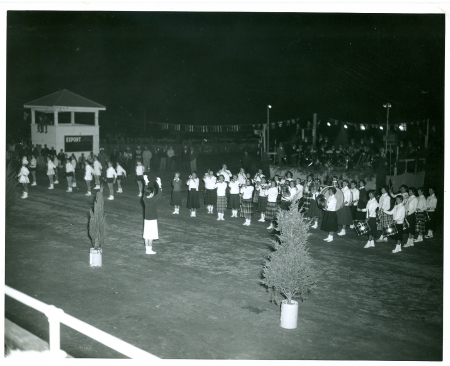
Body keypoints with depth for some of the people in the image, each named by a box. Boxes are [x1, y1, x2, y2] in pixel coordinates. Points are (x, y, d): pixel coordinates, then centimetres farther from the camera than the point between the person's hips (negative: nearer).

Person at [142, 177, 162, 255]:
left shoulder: (145, 199, -3)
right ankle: (149, 250, 5)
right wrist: (159, 184, -19)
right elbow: (159, 194, -20)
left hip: (146, 219, 7)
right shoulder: (153, 200, -21)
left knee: (146, 235, 12)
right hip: (152, 220, -7)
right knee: (151, 235, 0)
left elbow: (146, 192, 13)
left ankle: (147, 248, 20)